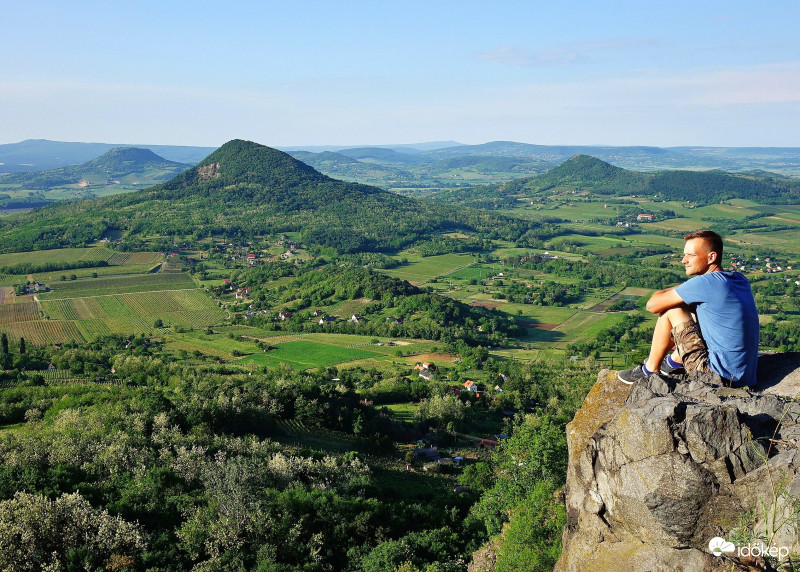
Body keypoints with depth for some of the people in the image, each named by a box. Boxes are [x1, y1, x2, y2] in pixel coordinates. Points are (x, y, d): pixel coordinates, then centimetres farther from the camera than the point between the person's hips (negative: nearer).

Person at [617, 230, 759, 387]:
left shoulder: (705, 283, -17)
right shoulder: (741, 280, 9)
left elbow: (652, 305, -9)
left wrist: (675, 290, 7)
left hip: (720, 376, -9)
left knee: (670, 310, -1)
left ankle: (650, 371, 14)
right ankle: (674, 361, 39)